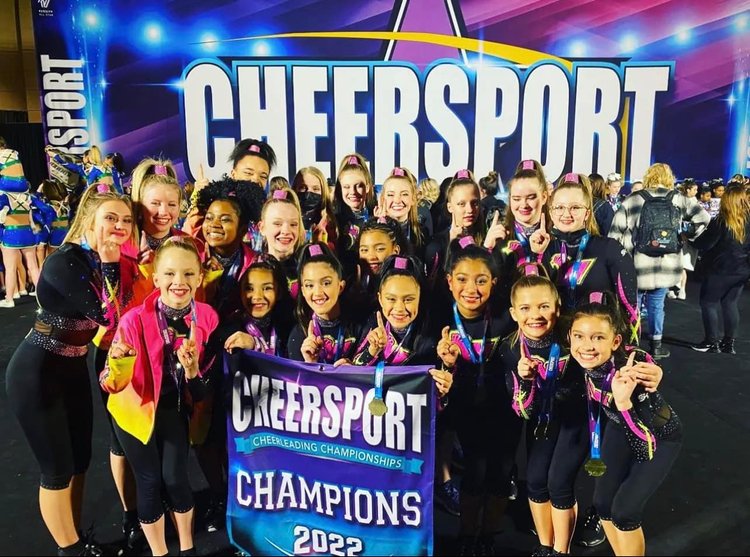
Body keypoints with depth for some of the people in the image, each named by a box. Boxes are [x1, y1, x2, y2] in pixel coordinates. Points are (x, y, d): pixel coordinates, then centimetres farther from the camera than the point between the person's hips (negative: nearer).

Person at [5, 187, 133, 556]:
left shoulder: (102, 260, 0)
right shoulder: (64, 263, -24)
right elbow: (109, 317, -27)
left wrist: (112, 263, -11)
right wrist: (109, 264, -26)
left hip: (73, 369, 8)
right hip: (37, 375, -8)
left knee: (80, 461, 17)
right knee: (58, 469, 6)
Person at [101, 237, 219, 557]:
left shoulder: (207, 317, -18)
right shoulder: (135, 319, -27)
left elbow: (203, 383, -8)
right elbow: (111, 384, -23)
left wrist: (192, 369, -30)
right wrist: (117, 370, -45)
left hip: (174, 406, 2)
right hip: (136, 407, -2)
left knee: (175, 476, 4)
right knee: (150, 480, 8)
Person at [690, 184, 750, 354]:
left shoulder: (721, 222, -16)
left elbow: (704, 244, -14)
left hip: (720, 270, -6)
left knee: (709, 303, 5)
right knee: (731, 304, 13)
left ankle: (711, 342, 6)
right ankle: (729, 343, 15)